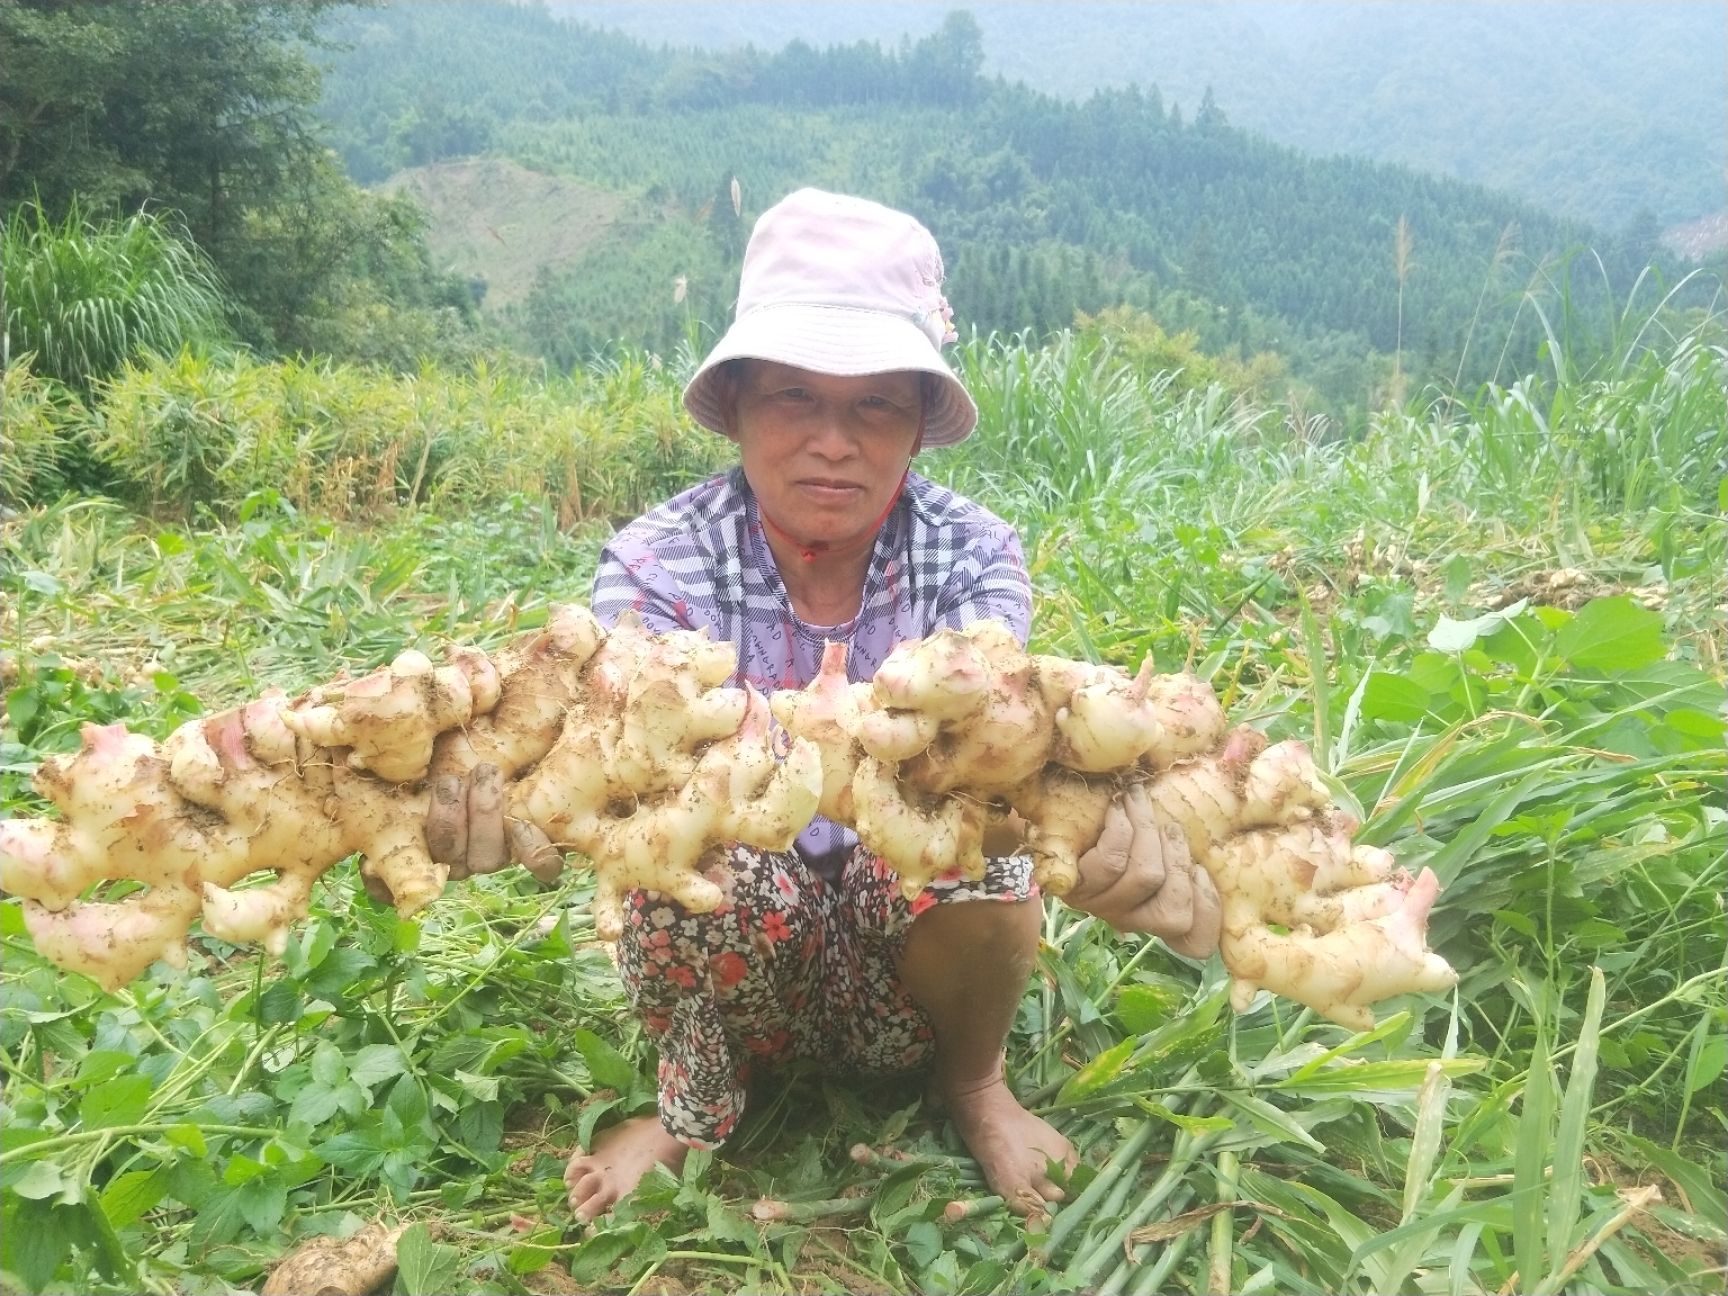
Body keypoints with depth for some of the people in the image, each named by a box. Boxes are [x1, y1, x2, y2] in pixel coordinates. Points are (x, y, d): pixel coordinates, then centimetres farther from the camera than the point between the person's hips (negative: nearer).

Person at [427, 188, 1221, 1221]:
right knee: (715, 860, -33)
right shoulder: (658, 565, -16)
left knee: (974, 845, -31)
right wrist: (520, 802, -59)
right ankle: (696, 1097, 2)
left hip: (918, 931, 1)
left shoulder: (973, 555, -14)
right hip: (731, 939, 0)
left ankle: (973, 1081, 4)